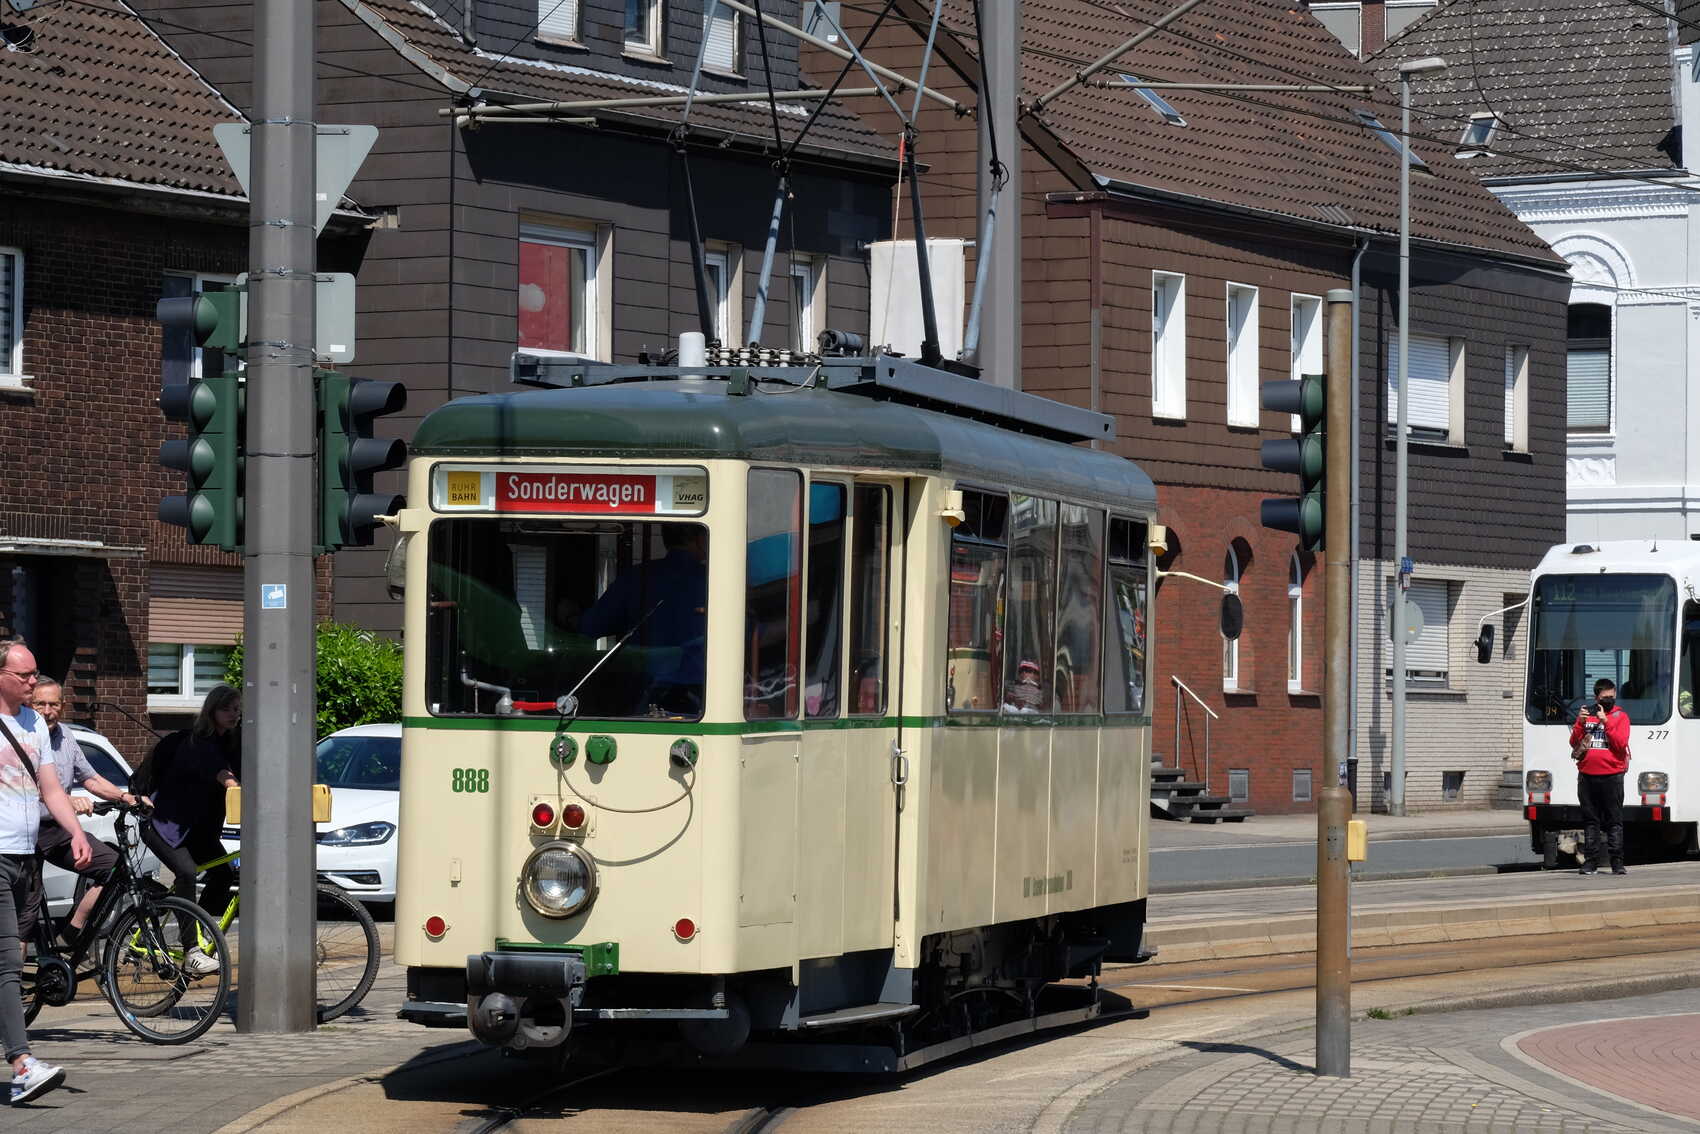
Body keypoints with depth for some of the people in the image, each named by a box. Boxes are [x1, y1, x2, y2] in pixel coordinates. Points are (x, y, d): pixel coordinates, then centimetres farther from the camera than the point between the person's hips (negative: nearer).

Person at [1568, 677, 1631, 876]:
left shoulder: (1621, 716, 3)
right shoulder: (1585, 714, 12)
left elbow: (1621, 743, -9)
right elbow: (1574, 743, 8)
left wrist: (1605, 722, -16)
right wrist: (1580, 723, -8)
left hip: (1611, 775, -3)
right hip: (1587, 775, 3)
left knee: (1614, 821, -3)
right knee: (1590, 820, 5)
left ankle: (1617, 862, -3)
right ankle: (1591, 861, 8)